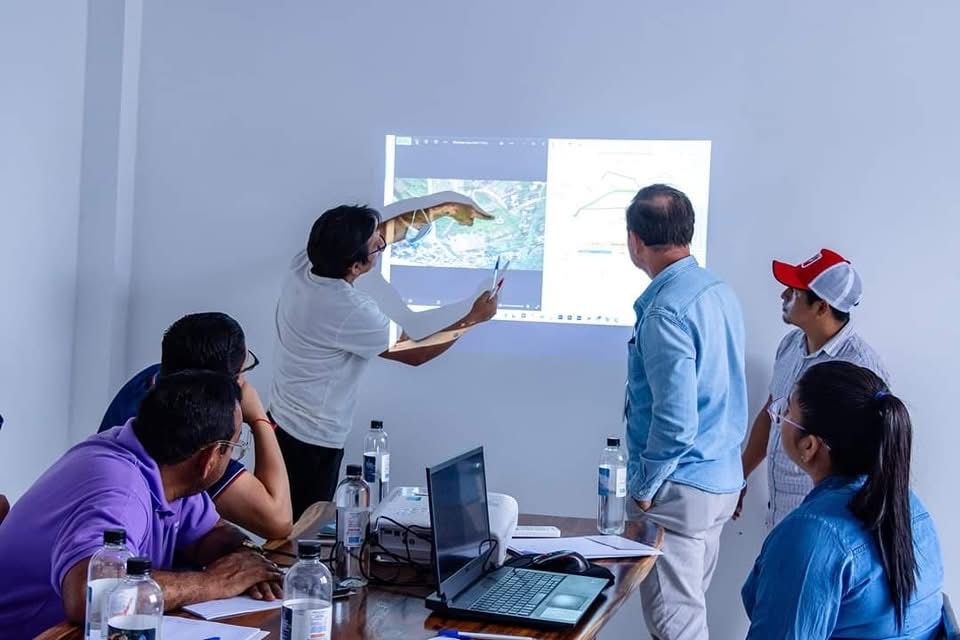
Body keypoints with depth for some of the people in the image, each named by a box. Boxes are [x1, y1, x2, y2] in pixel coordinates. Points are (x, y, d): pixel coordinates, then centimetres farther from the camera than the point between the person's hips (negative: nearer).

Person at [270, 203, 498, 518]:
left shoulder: (301, 266, -8)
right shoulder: (352, 311, -29)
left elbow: (356, 240, 11)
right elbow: (415, 353, -14)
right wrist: (473, 318, -4)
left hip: (280, 422, 8)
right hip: (313, 441, -8)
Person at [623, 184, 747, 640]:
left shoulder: (666, 311, -22)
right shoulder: (720, 291, 7)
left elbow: (675, 421, -25)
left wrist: (643, 487, -12)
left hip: (680, 490, -9)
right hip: (722, 480, 9)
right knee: (690, 603, 20)